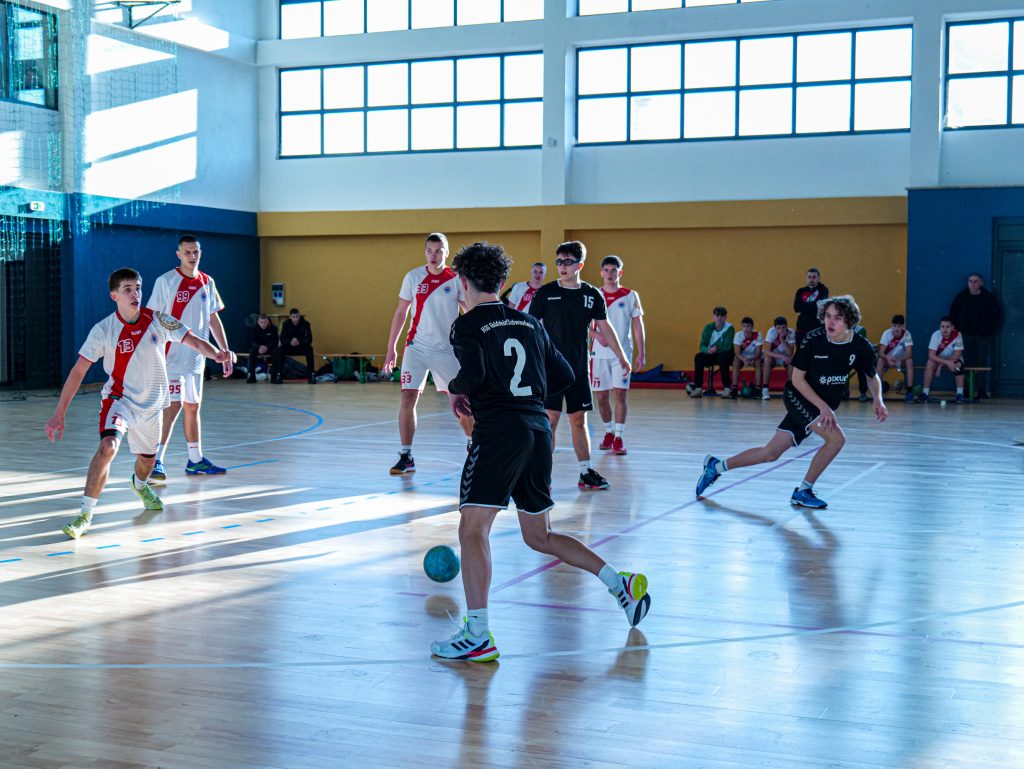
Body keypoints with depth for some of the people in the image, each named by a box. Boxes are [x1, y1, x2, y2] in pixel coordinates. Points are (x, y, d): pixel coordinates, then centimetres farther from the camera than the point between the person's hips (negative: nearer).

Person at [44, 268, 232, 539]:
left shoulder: (157, 320, -10)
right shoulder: (103, 330, -16)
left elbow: (193, 341, -11)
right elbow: (78, 371, -14)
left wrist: (216, 353, -33)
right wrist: (59, 412, -18)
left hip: (152, 404, 3)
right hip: (119, 398, -3)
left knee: (147, 460, 18)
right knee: (108, 446, -29)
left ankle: (139, 485, 57)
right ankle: (85, 514, -20)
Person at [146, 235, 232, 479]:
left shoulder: (207, 283, 9)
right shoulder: (166, 281, -8)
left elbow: (213, 319, 15)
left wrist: (225, 352, 12)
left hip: (196, 356, 6)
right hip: (172, 356, -6)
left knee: (193, 407, 12)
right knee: (174, 405, -12)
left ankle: (196, 460, 20)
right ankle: (156, 462, -7)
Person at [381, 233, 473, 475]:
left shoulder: (456, 279, -3)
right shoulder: (413, 277, 0)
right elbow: (401, 312, 6)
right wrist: (391, 348, 6)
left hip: (447, 350, 0)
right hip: (417, 347, 0)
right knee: (408, 398, -10)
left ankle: (473, 444, 29)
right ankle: (406, 457, -2)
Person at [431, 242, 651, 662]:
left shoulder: (468, 325, -1)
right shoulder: (530, 322, 18)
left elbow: (474, 373, -18)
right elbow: (564, 376, 17)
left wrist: (456, 390, 2)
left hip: (499, 432, -7)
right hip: (539, 429, 7)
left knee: (472, 529, -6)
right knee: (539, 536, 20)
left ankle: (477, 636, -14)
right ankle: (620, 582, 11)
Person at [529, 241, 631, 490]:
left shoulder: (592, 295, 4)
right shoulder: (545, 293, -4)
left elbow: (605, 327, 11)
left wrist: (621, 357, 11)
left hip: (579, 368, 3)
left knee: (579, 420, 9)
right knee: (550, 418, -5)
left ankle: (586, 472, 17)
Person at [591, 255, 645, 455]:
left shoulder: (630, 296, 1)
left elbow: (638, 326, 2)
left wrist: (642, 353, -3)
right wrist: (597, 335, -12)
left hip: (622, 352, -2)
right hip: (600, 353, 2)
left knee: (620, 394, -8)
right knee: (601, 396, 5)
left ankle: (619, 437, -3)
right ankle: (609, 432, 24)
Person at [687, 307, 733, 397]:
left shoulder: (729, 328, -11)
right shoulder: (708, 328, -2)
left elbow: (728, 346, -19)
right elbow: (702, 346, -7)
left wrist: (716, 349, -33)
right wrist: (707, 350, -29)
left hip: (725, 354, -3)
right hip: (711, 355, 4)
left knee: (722, 357, -37)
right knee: (698, 357, -23)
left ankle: (727, 388, -31)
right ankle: (697, 388, -24)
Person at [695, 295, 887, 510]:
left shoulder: (861, 347, -8)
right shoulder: (814, 339, -18)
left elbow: (872, 376, 10)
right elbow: (797, 378, -14)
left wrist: (878, 400, -10)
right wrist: (823, 406, -22)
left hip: (824, 407, 5)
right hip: (798, 397, -4)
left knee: (770, 453, 3)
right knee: (837, 438, -24)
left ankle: (717, 466, 20)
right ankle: (803, 491, -7)